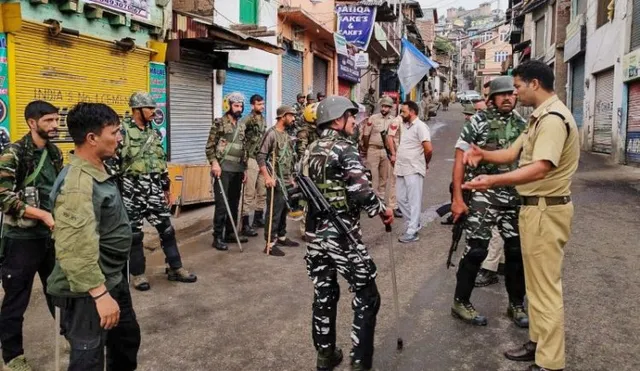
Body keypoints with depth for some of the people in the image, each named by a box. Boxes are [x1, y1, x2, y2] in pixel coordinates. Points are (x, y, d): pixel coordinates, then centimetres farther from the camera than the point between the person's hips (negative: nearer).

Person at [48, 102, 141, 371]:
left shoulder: (99, 171, 6)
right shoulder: (78, 183, -27)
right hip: (87, 291, -10)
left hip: (112, 279, 10)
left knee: (127, 337, 24)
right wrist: (99, 293, -32)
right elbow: (75, 248, -34)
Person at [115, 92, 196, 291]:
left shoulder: (154, 132, 11)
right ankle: (138, 273, 20)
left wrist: (167, 188, 17)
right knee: (134, 233, 6)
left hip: (155, 189, 6)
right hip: (132, 191, -6)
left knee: (166, 229, 8)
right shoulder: (122, 131, -10)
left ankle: (175, 269, 19)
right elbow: (113, 162, -11)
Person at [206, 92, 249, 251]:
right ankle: (218, 237, 0)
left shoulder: (242, 125, 15)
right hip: (223, 169, -6)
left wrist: (245, 168, 16)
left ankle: (230, 233, 21)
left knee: (234, 203, 11)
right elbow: (209, 147, -6)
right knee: (222, 204, -6)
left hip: (238, 170, 6)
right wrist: (214, 163, -19)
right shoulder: (219, 123, -4)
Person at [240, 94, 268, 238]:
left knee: (262, 191, 13)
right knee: (249, 193, -6)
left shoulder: (263, 120, 13)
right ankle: (245, 225, -2)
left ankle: (258, 218, 27)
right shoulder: (247, 120, -11)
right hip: (251, 160, -7)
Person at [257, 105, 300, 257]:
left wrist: (291, 177, 18)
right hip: (276, 181, -8)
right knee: (274, 212, -4)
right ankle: (270, 244, 2)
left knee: (283, 211, 16)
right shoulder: (271, 133, -12)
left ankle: (281, 237, 28)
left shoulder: (286, 134, 13)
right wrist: (267, 177, -24)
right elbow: (261, 156, -17)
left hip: (286, 181, 8)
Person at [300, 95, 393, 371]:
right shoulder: (345, 149, -13)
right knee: (367, 298, 6)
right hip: (342, 235, -8)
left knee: (324, 295, 18)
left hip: (315, 234, 8)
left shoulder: (311, 151, 11)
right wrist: (382, 210, -9)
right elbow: (361, 192, -24)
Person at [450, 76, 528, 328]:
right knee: (476, 250, -3)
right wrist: (457, 198, -12)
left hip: (515, 198, 5)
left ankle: (516, 305, 26)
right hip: (481, 197, -5)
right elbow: (460, 159, -7)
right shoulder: (478, 121, -4)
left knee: (517, 250, 9)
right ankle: (460, 303, 14)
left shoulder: (523, 125, 11)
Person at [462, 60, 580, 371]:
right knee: (536, 283, 20)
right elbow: (513, 154, 15)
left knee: (546, 288, -2)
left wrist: (494, 181, -39)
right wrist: (483, 155, -1)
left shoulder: (554, 118, -19)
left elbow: (540, 169, -31)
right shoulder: (540, 117, 16)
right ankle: (538, 344, 34)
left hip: (546, 210, -11)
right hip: (535, 207, 11)